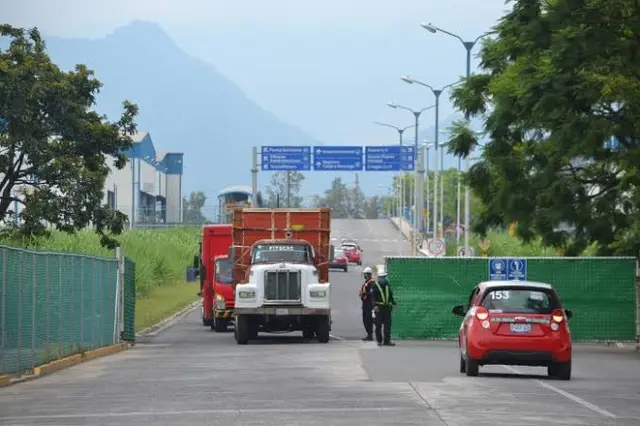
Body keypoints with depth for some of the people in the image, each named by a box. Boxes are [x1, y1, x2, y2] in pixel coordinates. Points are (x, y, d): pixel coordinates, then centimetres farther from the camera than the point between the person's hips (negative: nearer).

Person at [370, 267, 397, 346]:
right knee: (378, 325, -1)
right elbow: (373, 296, -11)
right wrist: (375, 305, -23)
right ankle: (379, 341, 7)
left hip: (387, 307, 5)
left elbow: (391, 295, 24)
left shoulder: (387, 285, 15)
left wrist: (393, 304, 18)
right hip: (379, 307, -5)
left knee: (388, 324, 2)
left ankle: (387, 340, 5)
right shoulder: (375, 285, -3)